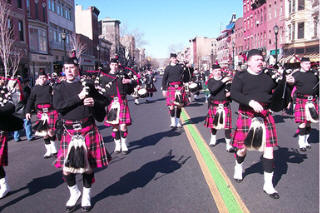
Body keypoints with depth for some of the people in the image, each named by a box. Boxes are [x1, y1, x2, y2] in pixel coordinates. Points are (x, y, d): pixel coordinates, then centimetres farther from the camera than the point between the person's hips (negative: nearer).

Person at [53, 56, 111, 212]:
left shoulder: (87, 85, 7)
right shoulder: (59, 89, 7)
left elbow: (103, 101, 12)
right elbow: (57, 105, -11)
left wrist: (94, 102, -10)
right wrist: (78, 97, -16)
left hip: (88, 130, 0)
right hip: (69, 131, 1)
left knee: (88, 165, 8)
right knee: (66, 168, 0)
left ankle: (86, 195, 29)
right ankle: (74, 192, 28)